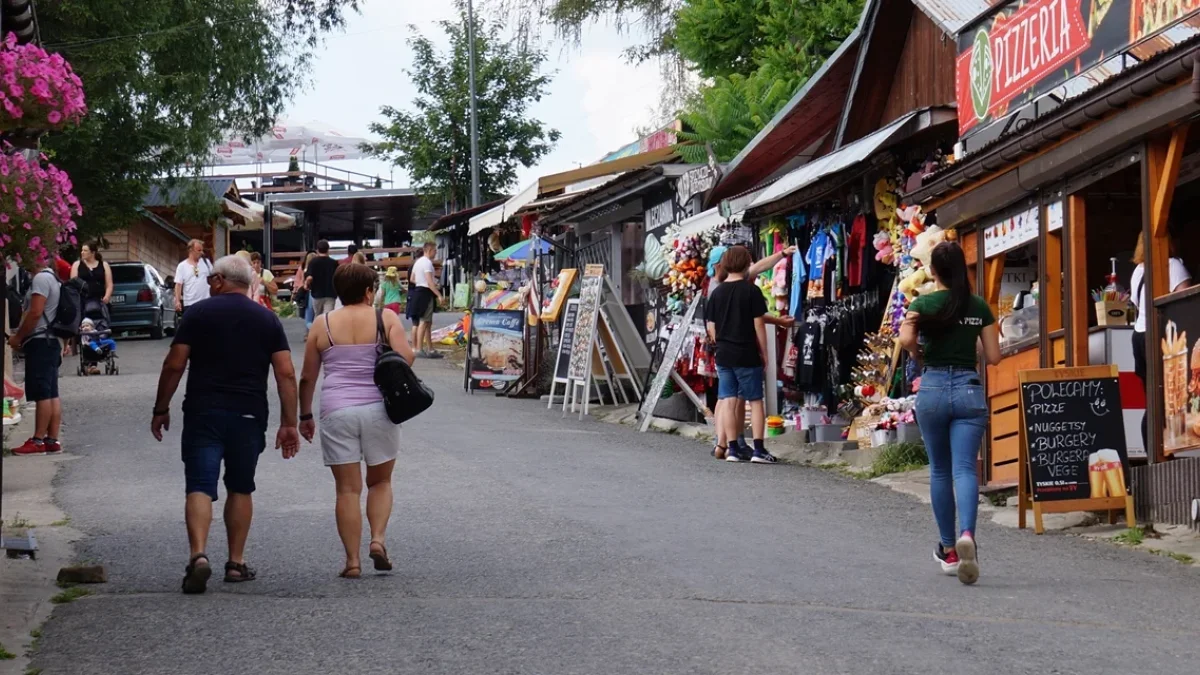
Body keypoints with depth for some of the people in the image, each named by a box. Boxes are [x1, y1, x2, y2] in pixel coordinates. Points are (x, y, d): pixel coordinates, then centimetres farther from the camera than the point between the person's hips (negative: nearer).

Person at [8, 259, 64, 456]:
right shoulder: (52, 278, 19)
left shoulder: (41, 278, -13)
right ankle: (52, 440, 7)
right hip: (50, 342, 10)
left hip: (40, 342, -10)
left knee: (42, 394, -9)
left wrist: (18, 337, -10)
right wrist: (21, 336, 18)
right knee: (51, 394, 7)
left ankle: (38, 440, -10)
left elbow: (35, 313, -20)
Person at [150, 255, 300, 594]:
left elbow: (174, 366, -3)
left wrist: (161, 409, 7)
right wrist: (289, 423, 4)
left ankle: (198, 555, -25)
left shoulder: (199, 313, 1)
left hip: (203, 413, -2)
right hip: (249, 416, 2)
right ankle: (236, 563, 17)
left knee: (199, 487, -6)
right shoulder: (267, 319, 7)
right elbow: (286, 374, 0)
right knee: (240, 489, 15)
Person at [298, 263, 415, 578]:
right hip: (378, 409, -1)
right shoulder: (386, 318, 2)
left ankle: (352, 560, 2)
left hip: (336, 411, 1)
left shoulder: (323, 324, 8)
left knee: (347, 488, 5)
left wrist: (305, 415, 19)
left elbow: (307, 377, 9)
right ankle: (378, 538, -2)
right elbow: (405, 358, -10)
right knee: (380, 481, 17)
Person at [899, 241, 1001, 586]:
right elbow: (993, 356, 4)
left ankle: (949, 550, 21)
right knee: (965, 468, -7)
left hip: (933, 387, 0)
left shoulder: (923, 304, -1)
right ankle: (966, 535, -33)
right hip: (969, 389, 0)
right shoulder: (980, 306, 4)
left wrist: (918, 355, 3)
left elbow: (906, 340, -19)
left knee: (940, 471, 14)